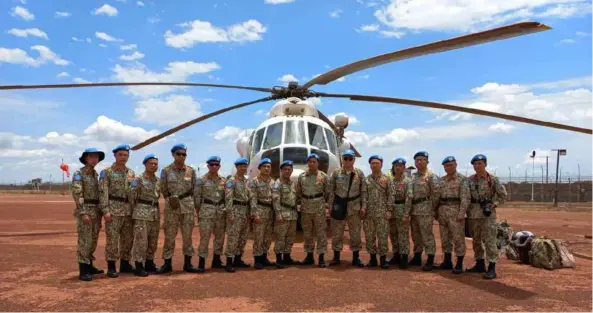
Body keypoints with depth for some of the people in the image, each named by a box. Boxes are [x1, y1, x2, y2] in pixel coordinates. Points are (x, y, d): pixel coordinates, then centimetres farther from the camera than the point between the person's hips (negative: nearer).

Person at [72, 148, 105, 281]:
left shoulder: (96, 174, 16)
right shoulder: (78, 173, -8)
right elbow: (76, 194, -16)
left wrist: (100, 214, 15)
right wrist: (83, 213, -23)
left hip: (95, 211, 8)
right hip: (84, 210, -8)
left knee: (93, 240, 12)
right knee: (84, 241, -7)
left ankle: (89, 266, 23)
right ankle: (83, 271, -3)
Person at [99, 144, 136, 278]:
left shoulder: (131, 173, 12)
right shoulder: (106, 172, -3)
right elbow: (103, 192, -10)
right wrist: (105, 210, -18)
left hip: (128, 210, 5)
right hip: (113, 209, -5)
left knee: (128, 238, 9)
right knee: (112, 239, -3)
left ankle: (125, 264, 20)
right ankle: (111, 266, 4)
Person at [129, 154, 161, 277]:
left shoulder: (158, 180, 10)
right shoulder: (138, 179, -8)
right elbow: (131, 197, -5)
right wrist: (135, 211, 1)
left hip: (155, 213, 6)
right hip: (142, 213, -6)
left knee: (153, 240, 11)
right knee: (141, 240, -5)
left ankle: (149, 264, 22)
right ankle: (139, 266, 2)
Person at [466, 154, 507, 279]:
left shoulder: (493, 179, -4)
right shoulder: (470, 180, 7)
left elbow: (503, 195, 2)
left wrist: (494, 204, -10)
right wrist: (467, 209, 6)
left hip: (487, 213, -5)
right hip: (473, 213, 5)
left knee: (489, 240, -7)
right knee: (476, 240, 12)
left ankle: (492, 268, -3)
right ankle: (480, 264, 24)